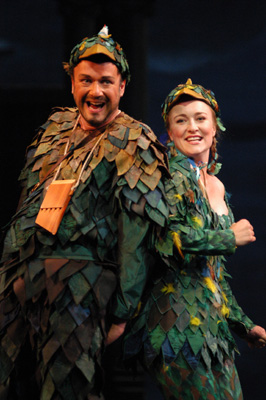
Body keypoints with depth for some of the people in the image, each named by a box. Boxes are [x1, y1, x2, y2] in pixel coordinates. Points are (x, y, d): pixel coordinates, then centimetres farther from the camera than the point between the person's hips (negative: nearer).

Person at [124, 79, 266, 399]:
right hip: (178, 322, -8)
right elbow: (168, 238, -22)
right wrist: (231, 238, -8)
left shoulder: (217, 186, 19)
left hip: (214, 321, 8)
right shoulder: (173, 175, -6)